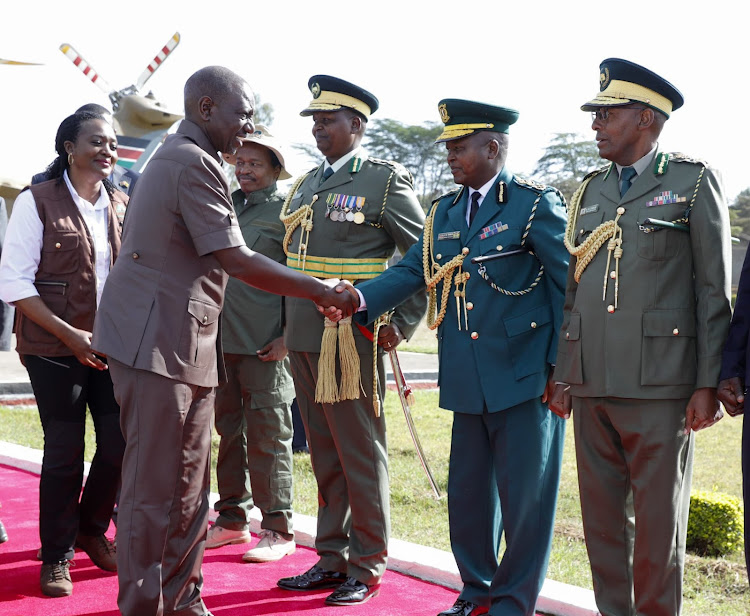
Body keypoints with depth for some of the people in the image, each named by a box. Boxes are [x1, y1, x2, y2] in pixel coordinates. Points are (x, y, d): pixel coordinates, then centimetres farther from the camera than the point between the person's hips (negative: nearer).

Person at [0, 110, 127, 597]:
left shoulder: (122, 206, 9)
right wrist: (70, 335, -15)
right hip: (55, 348, -4)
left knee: (122, 441, 1)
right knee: (65, 451, 0)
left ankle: (92, 529, 28)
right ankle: (57, 556, 18)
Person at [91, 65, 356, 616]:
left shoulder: (175, 156, 20)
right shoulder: (195, 163, -14)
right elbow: (238, 261, -17)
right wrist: (321, 291, -10)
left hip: (186, 344, 10)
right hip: (159, 343, -10)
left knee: (188, 488, 14)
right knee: (154, 490, -4)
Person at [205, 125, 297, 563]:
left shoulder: (287, 210, -4)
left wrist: (288, 337, -12)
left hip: (265, 345, -6)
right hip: (221, 340, 6)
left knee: (268, 437, 0)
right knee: (229, 432, 13)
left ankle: (278, 530, 9)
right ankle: (233, 519, 25)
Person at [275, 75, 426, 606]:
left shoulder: (385, 180, -6)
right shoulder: (307, 184, 15)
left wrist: (403, 324, -9)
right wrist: (290, 327, 15)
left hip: (352, 341, -7)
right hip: (304, 340, 7)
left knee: (361, 457, 1)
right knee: (325, 457, 14)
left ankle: (367, 567, 11)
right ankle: (332, 558, 23)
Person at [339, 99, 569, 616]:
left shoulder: (537, 205, -7)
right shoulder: (445, 213, 14)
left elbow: (572, 286, -8)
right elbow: (412, 271, 7)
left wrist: (563, 370, -11)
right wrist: (360, 298, -12)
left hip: (525, 380, -6)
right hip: (468, 384, 7)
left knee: (525, 497, 2)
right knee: (467, 494, 14)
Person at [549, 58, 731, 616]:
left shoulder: (694, 181, 1)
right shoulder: (592, 190, 17)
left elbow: (714, 291, -2)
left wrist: (708, 385, -8)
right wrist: (563, 375, 14)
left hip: (659, 386, -5)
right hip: (593, 387, 5)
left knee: (658, 522, 1)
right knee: (602, 518, 9)